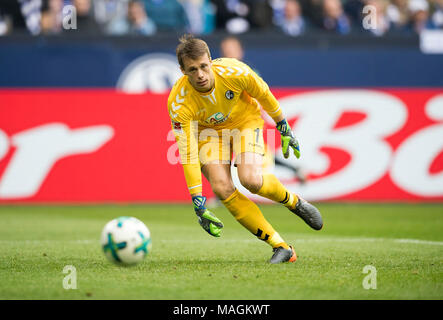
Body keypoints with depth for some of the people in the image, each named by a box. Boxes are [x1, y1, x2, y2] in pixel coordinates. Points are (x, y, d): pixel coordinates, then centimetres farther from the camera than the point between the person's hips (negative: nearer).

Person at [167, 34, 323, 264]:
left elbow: (264, 95, -9)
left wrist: (284, 129, 3)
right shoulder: (179, 104, -31)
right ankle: (281, 247, -13)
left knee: (251, 180, -25)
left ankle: (294, 202, 9)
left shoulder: (234, 72, -31)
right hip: (208, 131, 1)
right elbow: (187, 155, -29)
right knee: (222, 188, -21)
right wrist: (198, 205, -32)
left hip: (246, 120, -1)